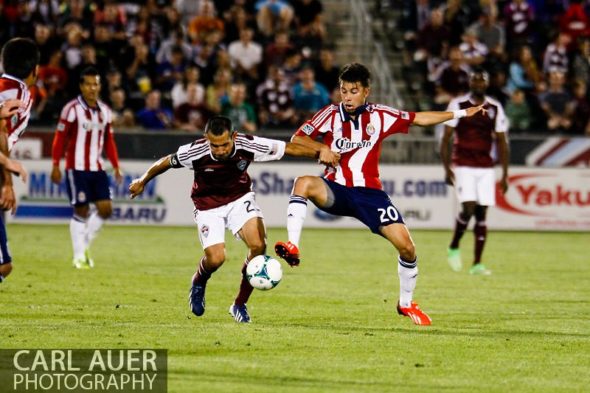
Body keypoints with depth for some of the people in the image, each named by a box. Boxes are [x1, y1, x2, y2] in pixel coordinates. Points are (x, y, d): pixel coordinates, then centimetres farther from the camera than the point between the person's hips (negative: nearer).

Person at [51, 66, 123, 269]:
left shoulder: (105, 111, 10)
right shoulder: (72, 109, -8)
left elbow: (109, 141, 17)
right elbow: (60, 138, -7)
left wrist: (116, 167, 12)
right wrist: (55, 166, -10)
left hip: (97, 168, 5)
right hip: (77, 168, -5)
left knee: (105, 208, -3)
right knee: (81, 211, -5)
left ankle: (85, 244, 17)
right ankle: (79, 256, 4)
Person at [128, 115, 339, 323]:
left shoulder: (248, 145, -25)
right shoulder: (195, 152, -28)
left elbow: (287, 148, -16)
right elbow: (165, 162, -9)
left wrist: (319, 152, -27)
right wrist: (142, 182, 4)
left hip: (239, 198, 2)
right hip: (208, 205, -2)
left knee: (258, 245, -21)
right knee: (215, 258, -19)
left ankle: (240, 304, 0)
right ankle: (198, 283, 21)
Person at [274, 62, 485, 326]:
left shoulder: (380, 116, 3)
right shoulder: (331, 114, -2)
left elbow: (419, 118, 13)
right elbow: (297, 140, -2)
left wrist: (459, 114, 14)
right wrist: (322, 149, -20)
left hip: (369, 193, 1)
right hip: (335, 190, -1)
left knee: (406, 246, -10)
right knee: (303, 183, -35)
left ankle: (406, 303, 12)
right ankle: (292, 247, -40)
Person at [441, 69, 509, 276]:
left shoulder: (495, 108, 7)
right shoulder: (457, 105, -1)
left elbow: (501, 142, 10)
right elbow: (445, 139, 0)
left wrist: (505, 175, 6)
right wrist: (447, 168, -9)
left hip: (486, 168, 3)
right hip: (463, 166, -3)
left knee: (481, 213, 0)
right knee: (469, 208, -17)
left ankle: (477, 264, 4)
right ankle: (453, 248, 7)